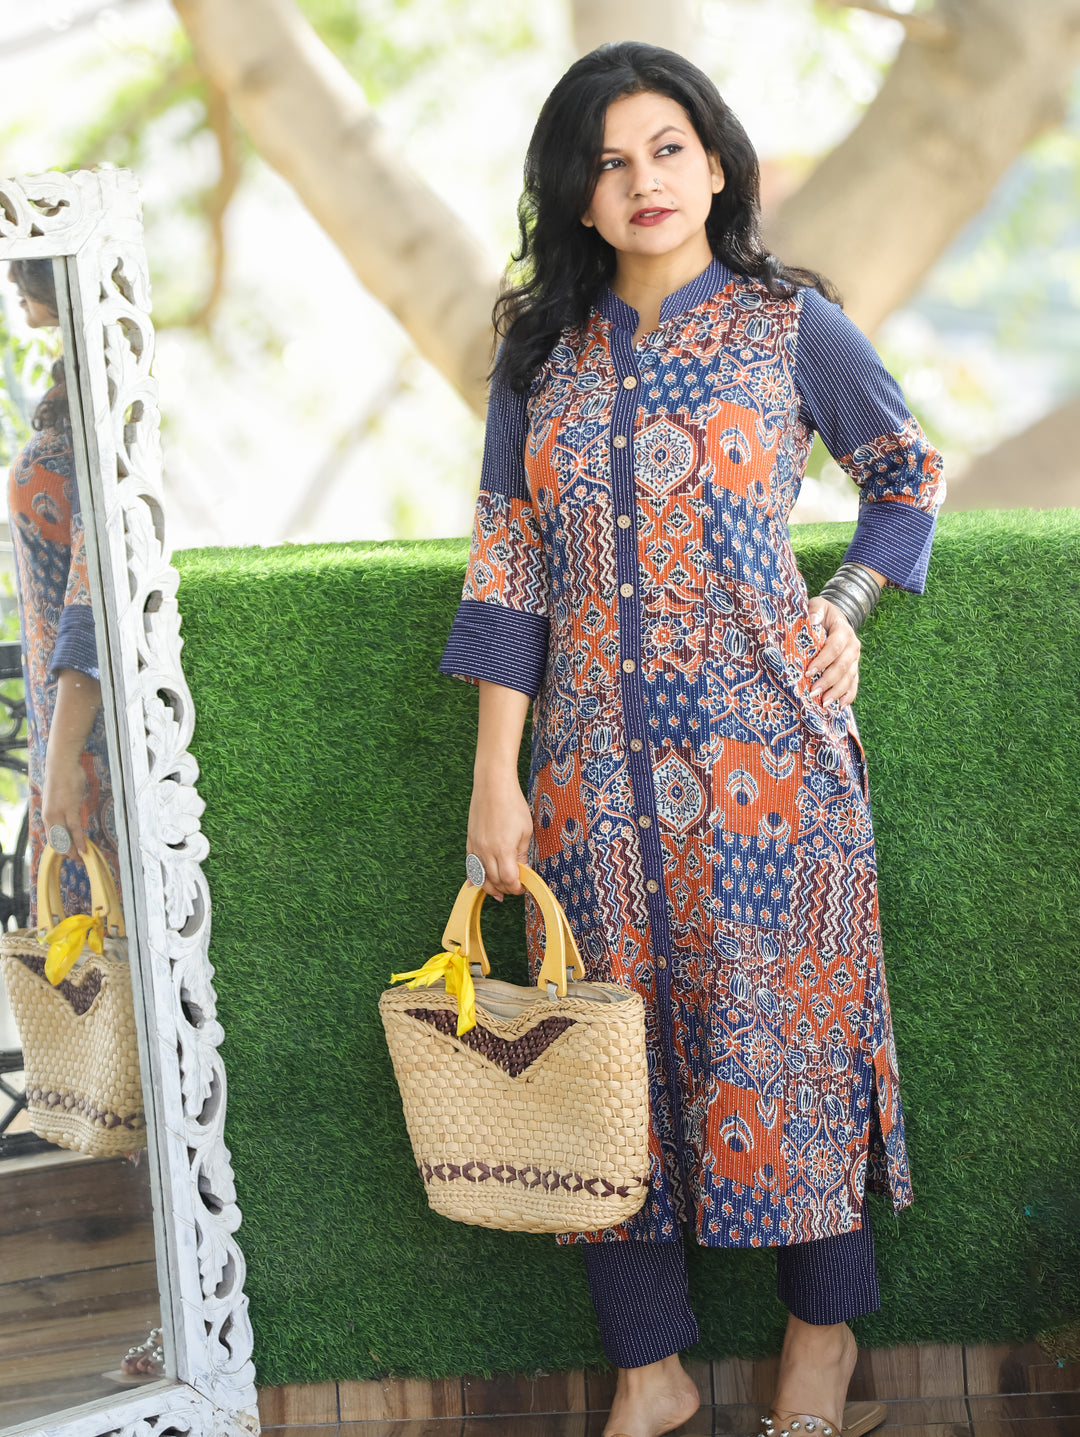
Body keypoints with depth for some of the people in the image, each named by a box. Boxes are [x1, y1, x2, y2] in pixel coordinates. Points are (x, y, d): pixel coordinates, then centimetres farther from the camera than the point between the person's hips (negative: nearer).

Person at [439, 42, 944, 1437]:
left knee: (782, 1023, 1)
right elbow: (509, 570, 5)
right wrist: (494, 778, 0)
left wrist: (847, 607, 1)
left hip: (764, 747, -2)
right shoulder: (542, 351, 6)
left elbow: (908, 476, 16)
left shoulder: (789, 325, 0)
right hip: (595, 764, 3)